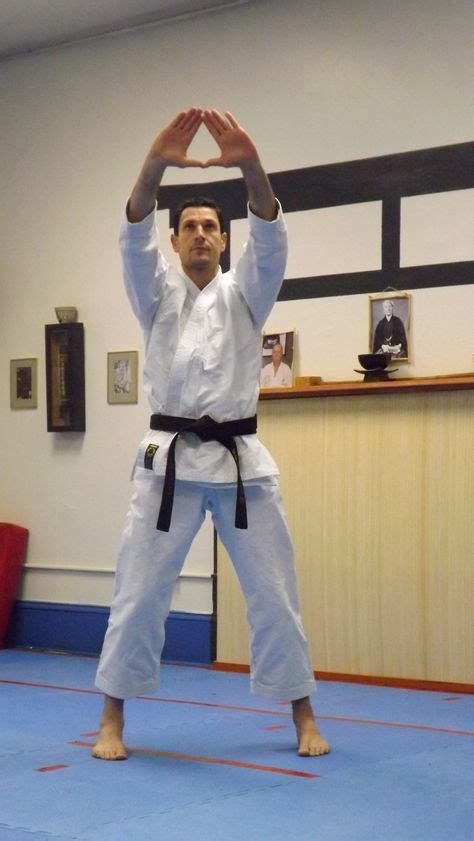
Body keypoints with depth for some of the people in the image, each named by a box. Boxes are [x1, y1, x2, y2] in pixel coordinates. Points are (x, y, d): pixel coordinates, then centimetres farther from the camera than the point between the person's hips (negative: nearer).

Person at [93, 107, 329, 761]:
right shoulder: (158, 293, 9)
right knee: (140, 591, 0)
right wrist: (155, 166, -30)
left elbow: (271, 240, -10)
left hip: (240, 461, 1)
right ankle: (112, 720, 12)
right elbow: (134, 237, -10)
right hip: (171, 460, 0)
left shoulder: (244, 293, 10)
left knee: (274, 591, 4)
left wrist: (252, 168, -30)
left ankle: (303, 717, 17)